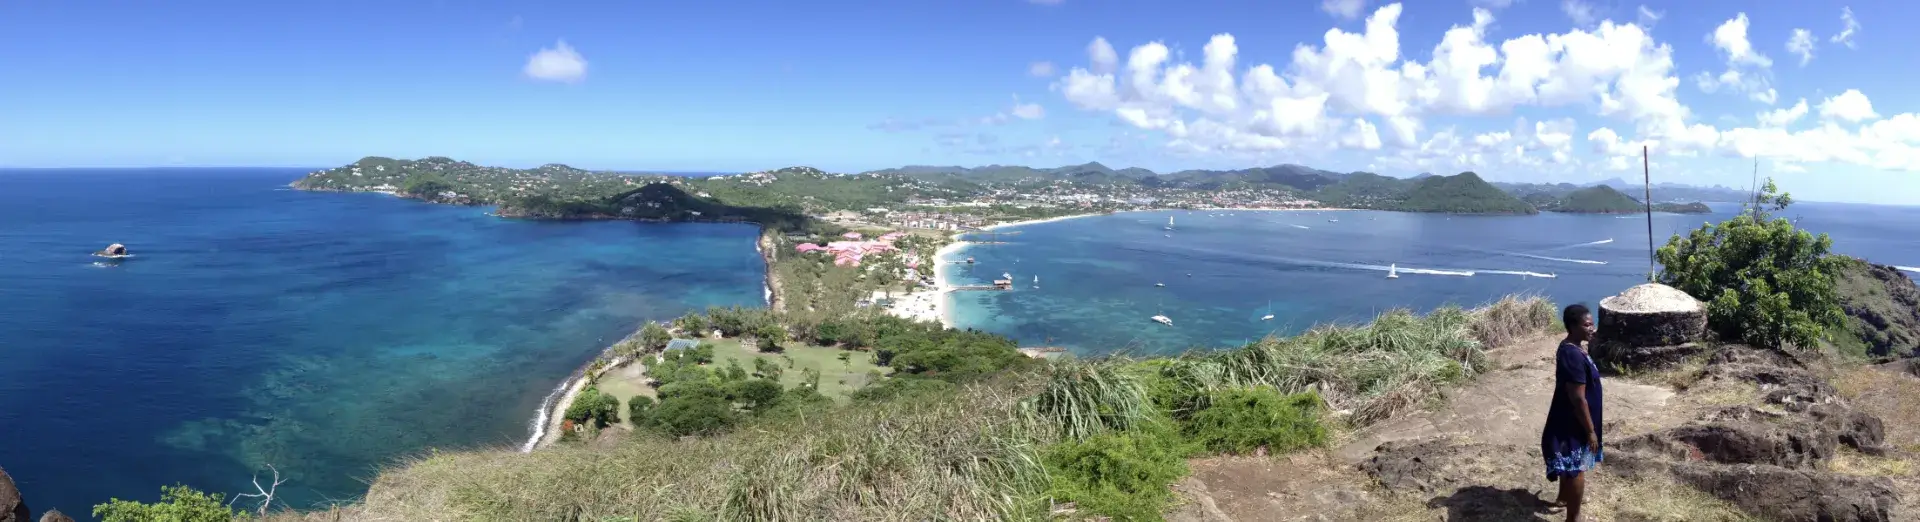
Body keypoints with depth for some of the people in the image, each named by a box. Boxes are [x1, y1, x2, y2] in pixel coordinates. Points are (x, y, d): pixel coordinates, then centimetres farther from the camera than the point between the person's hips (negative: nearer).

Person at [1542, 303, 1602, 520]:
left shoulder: (1569, 348, 3)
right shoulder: (1574, 356, -29)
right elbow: (1578, 399, -26)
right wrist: (1591, 431, -19)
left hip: (1568, 419, 10)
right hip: (1575, 423, -10)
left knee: (1570, 466, 27)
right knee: (1577, 470, 3)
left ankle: (1563, 498, 46)